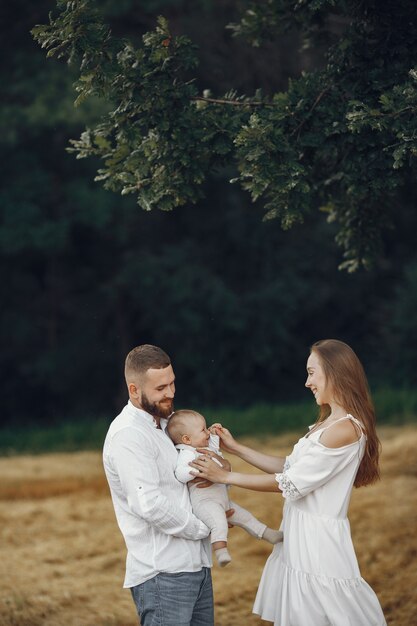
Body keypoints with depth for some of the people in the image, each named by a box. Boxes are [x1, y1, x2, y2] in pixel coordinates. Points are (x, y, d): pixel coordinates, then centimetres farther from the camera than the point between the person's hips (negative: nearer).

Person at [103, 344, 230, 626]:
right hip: (163, 573, -9)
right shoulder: (127, 435, -14)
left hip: (196, 565, 9)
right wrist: (204, 528, -10)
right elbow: (149, 505, -22)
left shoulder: (165, 424, 15)